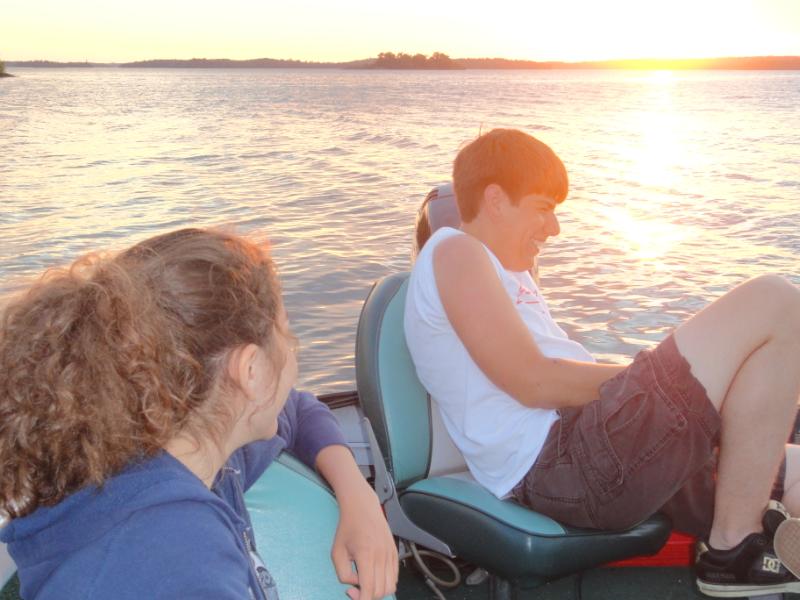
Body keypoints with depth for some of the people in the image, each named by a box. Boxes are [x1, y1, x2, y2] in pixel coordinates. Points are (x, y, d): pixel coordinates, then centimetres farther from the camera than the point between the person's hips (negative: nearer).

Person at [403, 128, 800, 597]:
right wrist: (648, 378, -2)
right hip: (561, 467, -10)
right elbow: (535, 383, -13)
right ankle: (735, 549, -9)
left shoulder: (505, 272, 27)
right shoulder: (454, 252, -3)